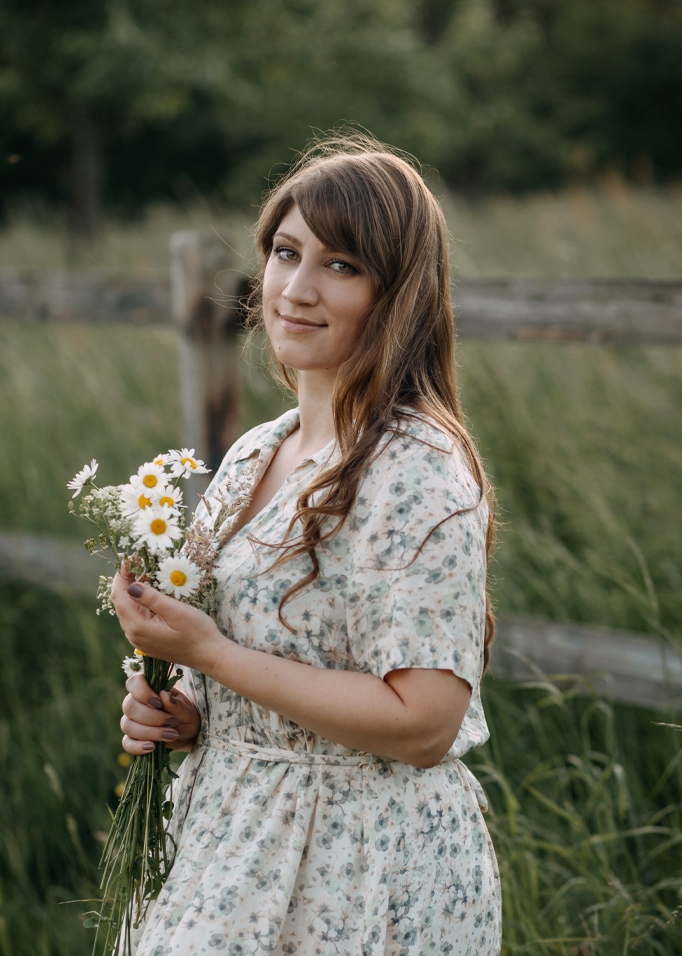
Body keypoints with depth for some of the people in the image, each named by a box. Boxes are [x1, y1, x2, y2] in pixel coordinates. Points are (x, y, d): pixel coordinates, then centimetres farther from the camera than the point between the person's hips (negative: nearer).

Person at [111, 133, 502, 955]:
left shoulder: (420, 471, -20)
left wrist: (205, 651, -23)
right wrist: (178, 711, -2)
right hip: (239, 842, 7)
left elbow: (422, 721, -25)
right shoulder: (250, 456, 6)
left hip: (365, 876, -7)